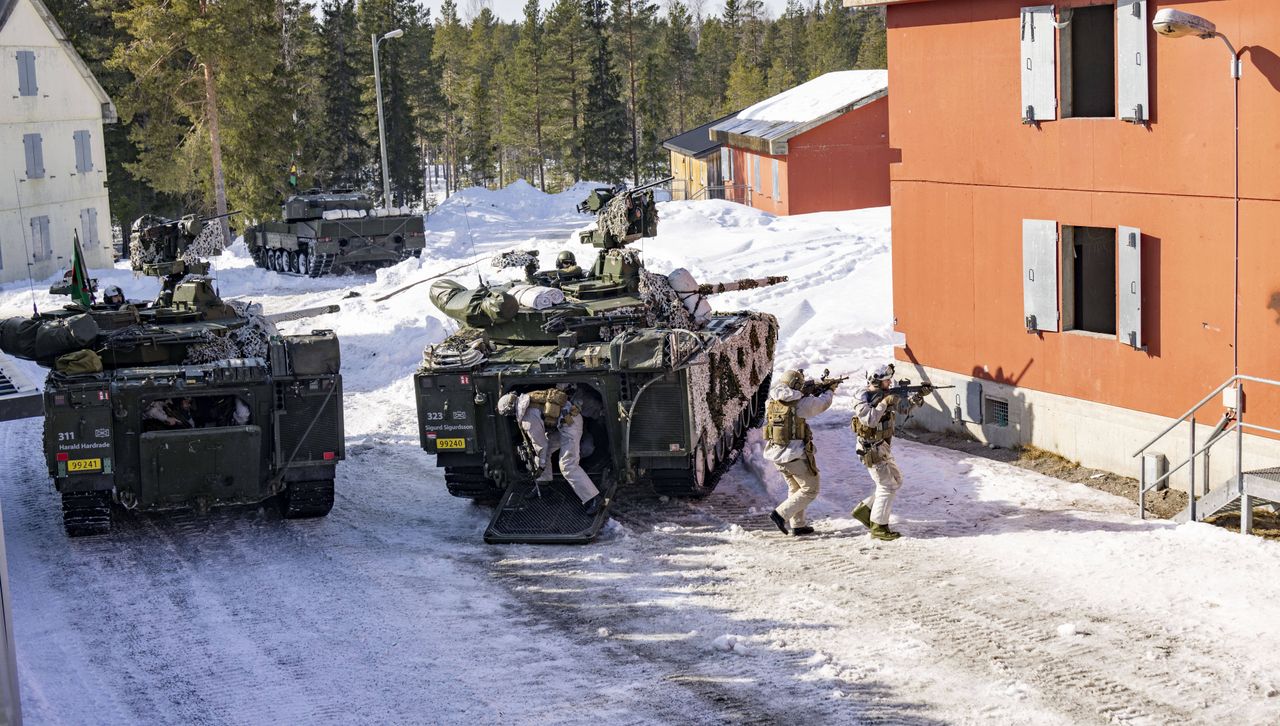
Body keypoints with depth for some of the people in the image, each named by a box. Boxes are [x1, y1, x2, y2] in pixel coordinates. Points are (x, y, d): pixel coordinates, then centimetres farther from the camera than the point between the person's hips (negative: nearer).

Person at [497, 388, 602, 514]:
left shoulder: (528, 419, -19)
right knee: (544, 452, 19)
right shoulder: (526, 399, 6)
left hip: (569, 423, -10)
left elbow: (540, 444, -10)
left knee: (568, 466, -13)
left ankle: (593, 499, -15)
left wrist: (541, 465, 4)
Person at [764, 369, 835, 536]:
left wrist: (814, 394, 23)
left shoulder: (771, 403, 2)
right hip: (796, 455, -7)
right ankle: (781, 514, -6)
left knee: (795, 489, 22)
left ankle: (798, 525, 23)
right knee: (810, 490, 6)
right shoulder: (800, 403, -13)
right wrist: (829, 391, 25)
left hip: (776, 455, 7)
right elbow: (823, 403, 4)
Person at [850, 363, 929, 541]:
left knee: (896, 480, 16)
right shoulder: (864, 398, -18)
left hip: (883, 448, 9)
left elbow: (904, 407, 14)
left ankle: (864, 509, 21)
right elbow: (869, 420, -32)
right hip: (872, 450, -9)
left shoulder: (885, 395, 6)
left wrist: (919, 396, -2)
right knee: (887, 486, -5)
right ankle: (878, 527, 3)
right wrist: (884, 403, -29)